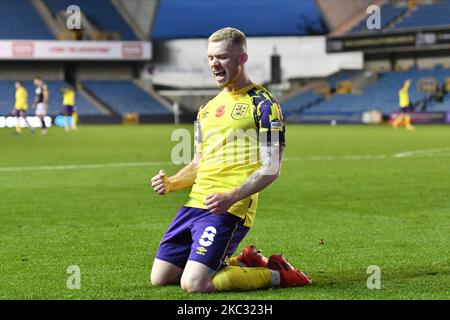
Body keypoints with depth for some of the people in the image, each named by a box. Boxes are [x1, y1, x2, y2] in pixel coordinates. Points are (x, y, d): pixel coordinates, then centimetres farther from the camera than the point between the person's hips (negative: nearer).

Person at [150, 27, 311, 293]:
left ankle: (276, 275, 2)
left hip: (228, 210, -8)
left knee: (193, 284, -20)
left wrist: (231, 197, -24)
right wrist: (171, 184, 4)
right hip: (195, 203, 8)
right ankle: (241, 263, 21)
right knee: (159, 278, 5)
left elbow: (271, 169, -11)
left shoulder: (262, 104, -5)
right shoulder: (207, 109, 20)